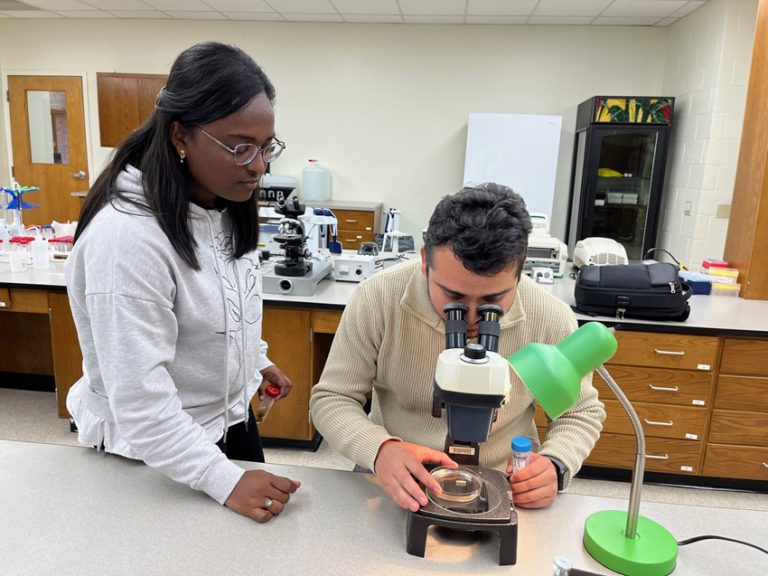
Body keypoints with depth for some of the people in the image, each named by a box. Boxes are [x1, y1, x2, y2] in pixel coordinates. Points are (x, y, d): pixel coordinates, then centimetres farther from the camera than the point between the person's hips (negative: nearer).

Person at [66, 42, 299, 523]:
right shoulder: (127, 236, -32)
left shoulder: (227, 208, -5)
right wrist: (223, 480, -30)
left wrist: (257, 358, 20)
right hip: (158, 450, -7)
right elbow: (138, 396, -30)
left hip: (232, 416, 8)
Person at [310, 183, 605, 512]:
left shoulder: (551, 320, -14)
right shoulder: (376, 299, -17)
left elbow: (582, 412, 3)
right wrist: (380, 449, -28)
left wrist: (555, 465, -16)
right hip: (396, 484, -1)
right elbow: (331, 399, -9)